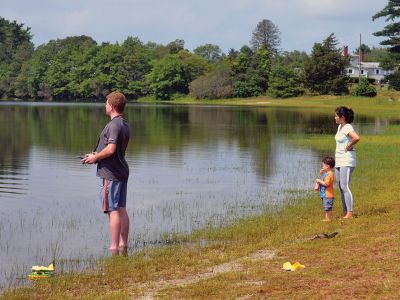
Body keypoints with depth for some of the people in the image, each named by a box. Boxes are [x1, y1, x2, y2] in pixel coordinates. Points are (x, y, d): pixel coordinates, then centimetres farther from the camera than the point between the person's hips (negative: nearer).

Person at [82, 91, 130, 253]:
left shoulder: (114, 125, -17)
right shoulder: (125, 124, 15)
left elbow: (110, 149, -25)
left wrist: (95, 158, -10)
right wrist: (95, 154, 16)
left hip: (111, 174, -10)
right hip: (122, 171, 10)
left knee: (113, 211, -7)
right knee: (121, 209, 11)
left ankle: (114, 248, -5)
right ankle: (123, 245, 16)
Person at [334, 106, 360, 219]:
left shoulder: (348, 127, -15)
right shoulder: (340, 127, 13)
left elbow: (356, 138, -34)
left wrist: (349, 146, -20)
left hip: (347, 161, -10)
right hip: (339, 161, 10)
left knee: (345, 186, -13)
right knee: (341, 188, 10)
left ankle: (350, 213, -12)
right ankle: (345, 213, 14)